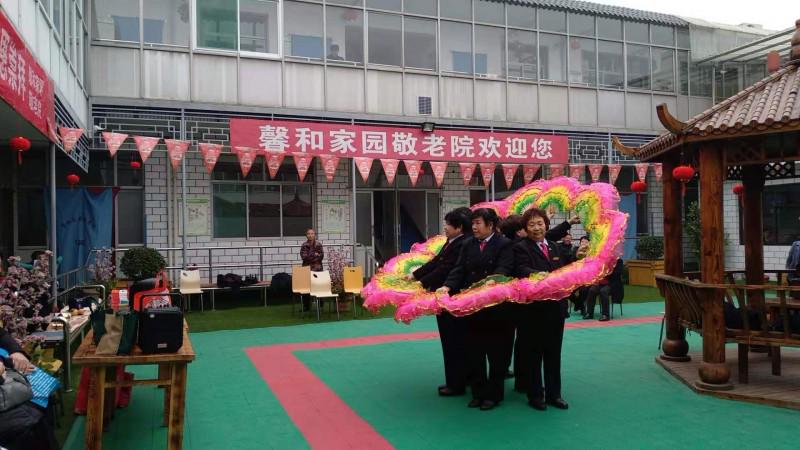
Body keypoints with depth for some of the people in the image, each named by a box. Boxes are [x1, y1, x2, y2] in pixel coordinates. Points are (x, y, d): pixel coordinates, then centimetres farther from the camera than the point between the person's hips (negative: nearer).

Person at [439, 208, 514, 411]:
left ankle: (493, 394, 18)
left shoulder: (504, 244, -6)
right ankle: (477, 392, 23)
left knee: (496, 353, 6)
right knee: (474, 353, 11)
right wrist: (447, 286, -17)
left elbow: (503, 269, -19)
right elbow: (459, 269, 1)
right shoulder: (468, 245, 9)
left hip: (497, 306, -5)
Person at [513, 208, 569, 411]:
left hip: (555, 308, 5)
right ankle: (535, 395, 17)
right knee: (533, 353, 5)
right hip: (532, 310, -5)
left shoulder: (555, 247, 14)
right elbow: (522, 271, -23)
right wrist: (543, 275, -39)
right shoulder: (521, 248, -6)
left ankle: (554, 394, 24)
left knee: (553, 353, 13)